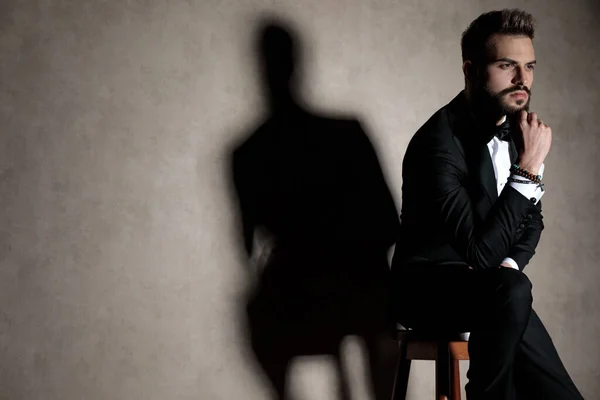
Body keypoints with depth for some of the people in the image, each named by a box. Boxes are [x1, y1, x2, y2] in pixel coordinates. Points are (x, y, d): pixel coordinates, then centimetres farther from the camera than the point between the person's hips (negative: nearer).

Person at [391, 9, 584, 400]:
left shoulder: (514, 126, 0)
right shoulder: (439, 141, -24)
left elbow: (532, 218, 14)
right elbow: (479, 252, -32)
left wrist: (509, 264, -6)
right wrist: (529, 168, -32)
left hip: (488, 286, 7)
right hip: (428, 286, -7)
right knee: (511, 290, -36)